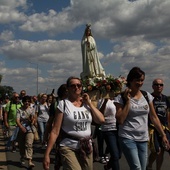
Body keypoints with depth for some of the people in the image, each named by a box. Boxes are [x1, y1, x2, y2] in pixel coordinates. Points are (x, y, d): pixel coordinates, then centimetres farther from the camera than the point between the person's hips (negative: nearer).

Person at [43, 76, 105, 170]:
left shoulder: (87, 104, 8)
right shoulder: (63, 104, -6)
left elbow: (101, 120, -2)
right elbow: (55, 131, -9)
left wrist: (89, 102, -2)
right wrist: (47, 154, -13)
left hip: (87, 147, 5)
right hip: (69, 147, -5)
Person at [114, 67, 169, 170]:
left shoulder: (147, 96, 6)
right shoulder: (121, 98, -7)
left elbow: (154, 117, 12)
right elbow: (120, 120, -14)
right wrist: (128, 101, -15)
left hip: (143, 139, 5)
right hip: (127, 138, -5)